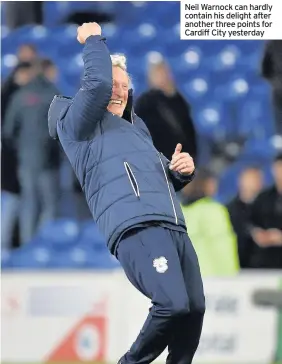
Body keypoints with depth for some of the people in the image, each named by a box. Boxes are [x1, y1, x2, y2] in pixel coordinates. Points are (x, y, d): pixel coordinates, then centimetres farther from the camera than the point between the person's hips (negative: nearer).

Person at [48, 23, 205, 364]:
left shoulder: (135, 128, 34)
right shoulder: (78, 123, 11)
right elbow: (97, 84, -8)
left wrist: (181, 170, 15)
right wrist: (93, 40, 7)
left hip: (173, 228, 8)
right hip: (135, 226, -8)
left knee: (194, 310, -5)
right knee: (173, 305, -25)